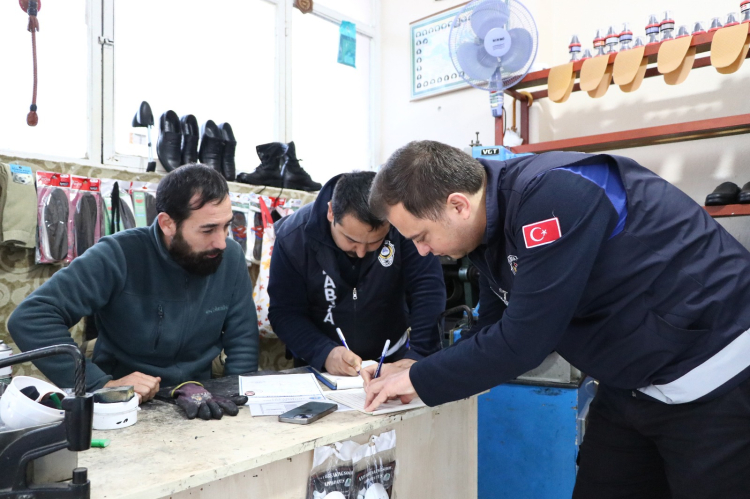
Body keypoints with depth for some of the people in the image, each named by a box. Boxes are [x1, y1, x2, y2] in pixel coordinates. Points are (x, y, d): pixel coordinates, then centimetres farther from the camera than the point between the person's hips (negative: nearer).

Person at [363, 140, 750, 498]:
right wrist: (416, 373, -3)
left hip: (716, 383, -8)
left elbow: (523, 339, -28)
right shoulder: (491, 226, 0)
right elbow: (494, 331, 7)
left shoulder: (552, 193, -28)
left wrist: (419, 381, -17)